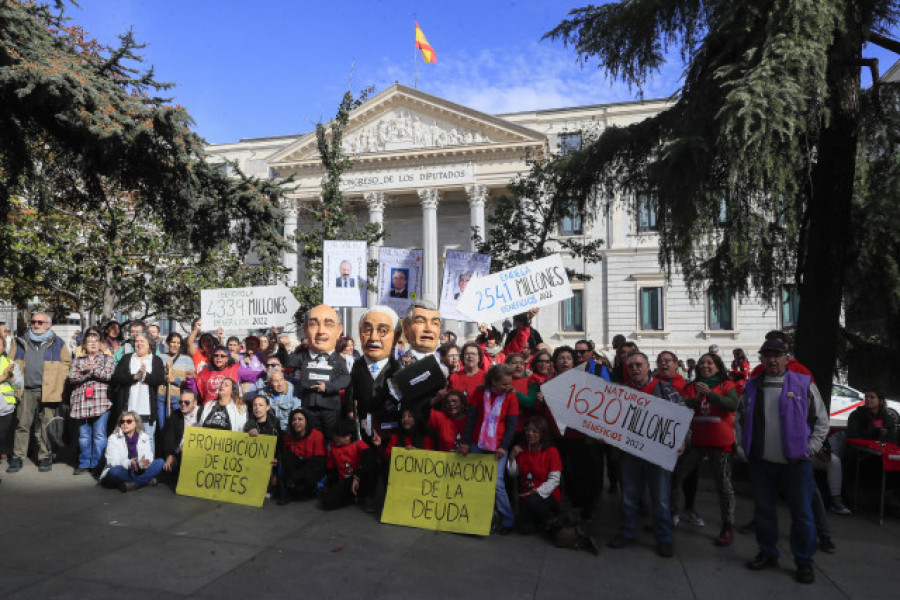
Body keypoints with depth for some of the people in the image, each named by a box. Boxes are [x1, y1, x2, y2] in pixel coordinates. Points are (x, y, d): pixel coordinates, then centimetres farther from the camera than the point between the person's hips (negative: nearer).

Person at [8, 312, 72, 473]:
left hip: (48, 392, -2)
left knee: (45, 426, 2)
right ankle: (17, 458, 11)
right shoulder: (21, 342, 14)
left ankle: (44, 457, 10)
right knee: (22, 425, 3)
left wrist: (59, 382, -2)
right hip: (26, 391, 2)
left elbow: (67, 363, 6)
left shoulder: (57, 343, 7)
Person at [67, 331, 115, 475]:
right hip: (81, 401, 3)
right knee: (83, 435, 9)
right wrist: (86, 371, -13)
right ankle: (84, 463, 20)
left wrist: (92, 368, -10)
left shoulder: (107, 359, 9)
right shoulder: (77, 360, 16)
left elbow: (107, 375, -6)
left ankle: (97, 464, 5)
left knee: (99, 435, -3)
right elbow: (72, 378, 1)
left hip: (101, 401, -3)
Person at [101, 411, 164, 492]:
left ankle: (132, 485, -32)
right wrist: (129, 463, -36)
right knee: (115, 471, -37)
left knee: (159, 462, -20)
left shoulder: (145, 437, 5)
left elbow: (148, 457, -5)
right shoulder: (113, 438, -2)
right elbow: (113, 461, -15)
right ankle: (146, 480, -22)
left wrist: (143, 463, -31)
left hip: (139, 472, 2)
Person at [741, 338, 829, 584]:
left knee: (802, 514, 4)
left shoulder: (804, 385, -1)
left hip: (796, 463, -3)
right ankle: (767, 554, 29)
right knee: (763, 510, 12)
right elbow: (740, 419, 18)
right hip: (760, 463, 3)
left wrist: (809, 449, -3)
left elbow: (822, 421, 4)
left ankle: (804, 562, 20)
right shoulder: (751, 387, 7)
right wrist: (744, 446, 10)